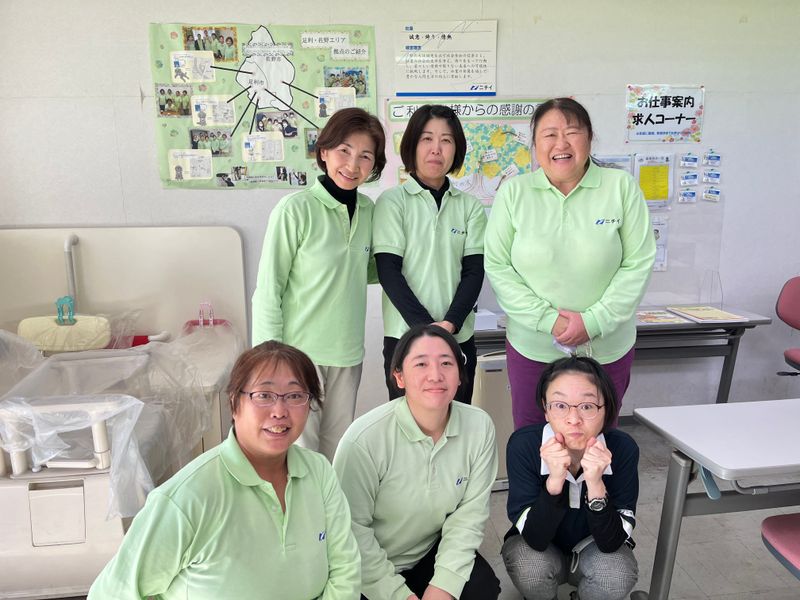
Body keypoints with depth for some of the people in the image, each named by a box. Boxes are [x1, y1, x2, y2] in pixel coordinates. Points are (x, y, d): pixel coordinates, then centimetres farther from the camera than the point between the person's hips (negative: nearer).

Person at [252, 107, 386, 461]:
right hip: (300, 352, -5)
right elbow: (268, 290, -11)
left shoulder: (368, 210, 3)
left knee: (338, 449, 17)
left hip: (348, 353, 5)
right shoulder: (296, 210, -14)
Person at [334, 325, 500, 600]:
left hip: (433, 552, 3)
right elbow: (353, 527, -20)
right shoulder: (364, 438, -27)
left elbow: (469, 514, -11)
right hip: (372, 568, -2)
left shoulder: (480, 426, -16)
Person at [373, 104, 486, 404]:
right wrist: (426, 327, -14)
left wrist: (450, 324, -12)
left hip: (459, 338, 3)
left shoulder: (470, 206, 7)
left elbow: (474, 271, 3)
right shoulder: (392, 201, -1)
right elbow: (388, 271, -7)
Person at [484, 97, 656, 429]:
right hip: (532, 347, 1)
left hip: (607, 348, 0)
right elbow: (497, 267, -5)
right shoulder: (513, 192, -2)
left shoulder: (622, 187, -4)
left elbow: (638, 264, -5)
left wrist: (594, 321, -14)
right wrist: (548, 320, -14)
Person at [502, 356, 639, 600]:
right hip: (540, 546, 0)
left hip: (593, 547, 1)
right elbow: (534, 538, -27)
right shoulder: (523, 444, -28)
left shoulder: (623, 448, -24)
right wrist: (554, 481, -42)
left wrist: (595, 484, -41)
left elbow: (612, 543, -25)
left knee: (618, 574, -29)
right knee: (529, 568, -31)